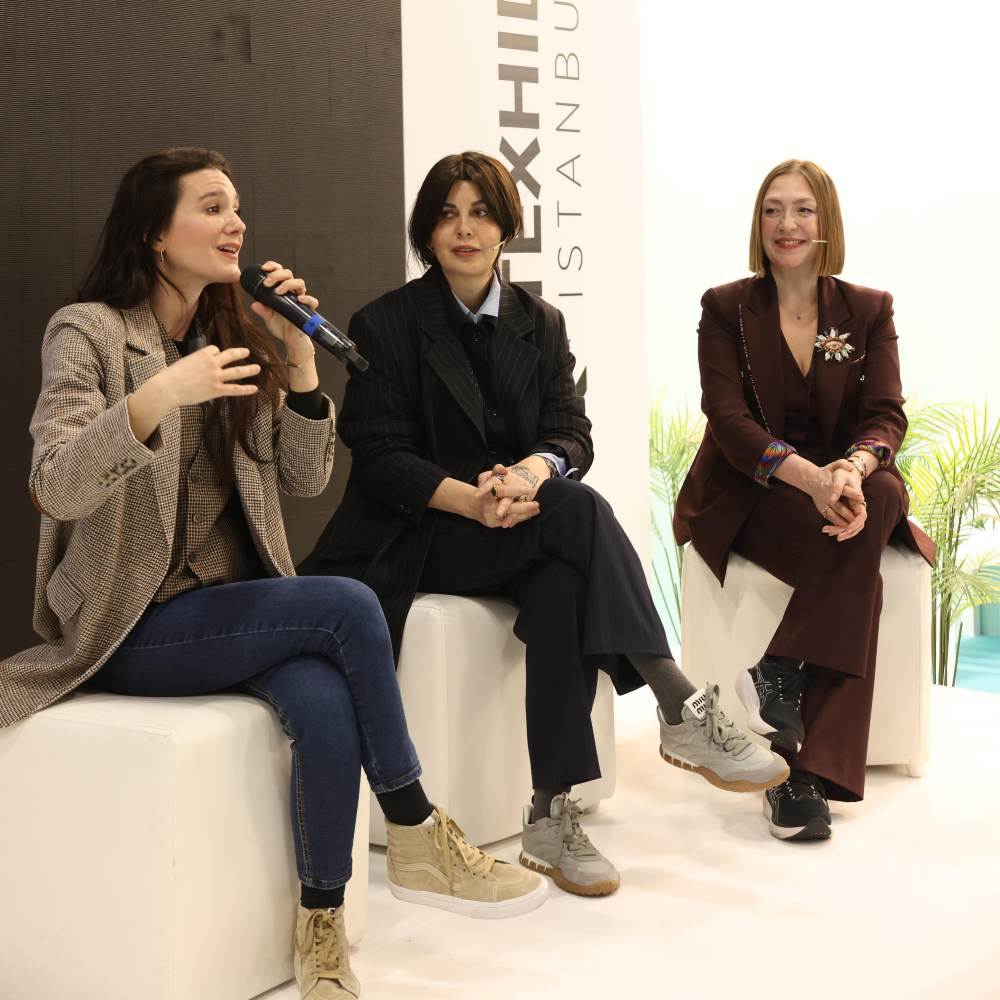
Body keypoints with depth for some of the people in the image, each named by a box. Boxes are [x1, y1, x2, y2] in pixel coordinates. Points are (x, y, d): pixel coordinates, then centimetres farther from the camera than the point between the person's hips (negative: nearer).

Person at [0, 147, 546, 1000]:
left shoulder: (238, 337, 12)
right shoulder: (89, 332, -6)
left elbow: (305, 479, 8)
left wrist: (299, 357, -5)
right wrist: (157, 399, -36)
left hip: (235, 603, 5)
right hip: (136, 625, -5)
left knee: (327, 705, -29)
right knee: (350, 606, -26)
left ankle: (323, 931, -16)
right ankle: (418, 843, -12)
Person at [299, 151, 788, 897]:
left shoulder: (541, 325, 13)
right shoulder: (385, 325, 1)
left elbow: (572, 435, 3)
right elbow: (381, 459, -7)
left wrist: (532, 470, -22)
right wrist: (470, 499, -25)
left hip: (520, 526, 4)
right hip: (422, 538, -4)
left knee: (564, 582, -33)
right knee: (579, 509, -32)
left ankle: (553, 814, -33)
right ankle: (682, 710, -35)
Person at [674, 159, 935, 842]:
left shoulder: (869, 311, 8)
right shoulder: (726, 309, 1)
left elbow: (887, 416, -5)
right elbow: (729, 420, -12)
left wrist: (854, 468, -30)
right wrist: (810, 477, -31)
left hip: (847, 485, 3)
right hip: (744, 496, -3)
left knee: (880, 499, -34)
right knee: (859, 578, -31)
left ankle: (779, 677, -28)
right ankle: (808, 772, -29)